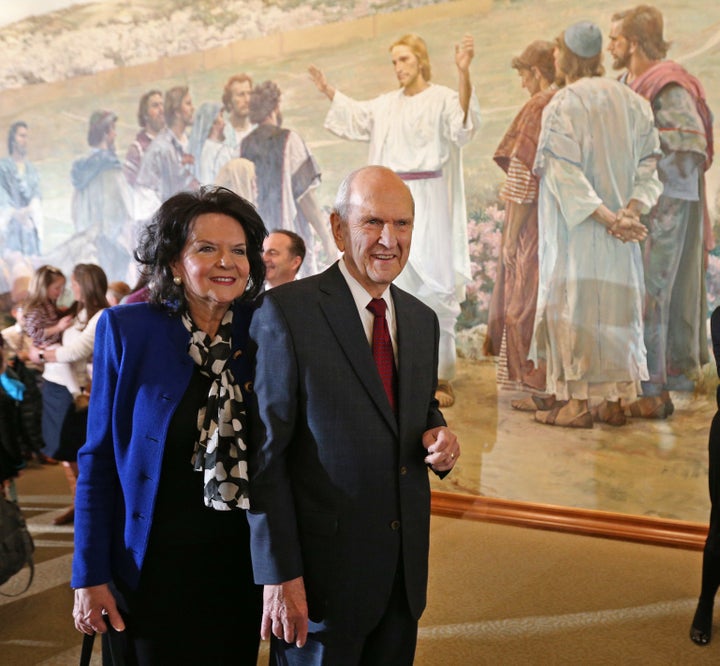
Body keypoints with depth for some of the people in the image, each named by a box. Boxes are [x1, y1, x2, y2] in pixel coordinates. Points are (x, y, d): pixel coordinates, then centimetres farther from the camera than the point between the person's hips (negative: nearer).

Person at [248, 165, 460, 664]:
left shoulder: (423, 319, 7)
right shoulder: (285, 311, -13)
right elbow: (264, 451, -14)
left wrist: (438, 437, -5)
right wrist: (280, 575, -15)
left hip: (406, 567, 6)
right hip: (323, 567, -6)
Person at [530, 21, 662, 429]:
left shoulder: (562, 105, -9)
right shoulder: (632, 102, 8)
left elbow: (566, 173, -18)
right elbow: (648, 162, 1)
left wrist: (606, 217, -18)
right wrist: (630, 212, -9)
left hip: (574, 227, -5)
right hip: (619, 238, 5)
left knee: (574, 303, 0)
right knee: (615, 303, 10)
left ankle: (577, 402, 2)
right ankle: (615, 402, 15)